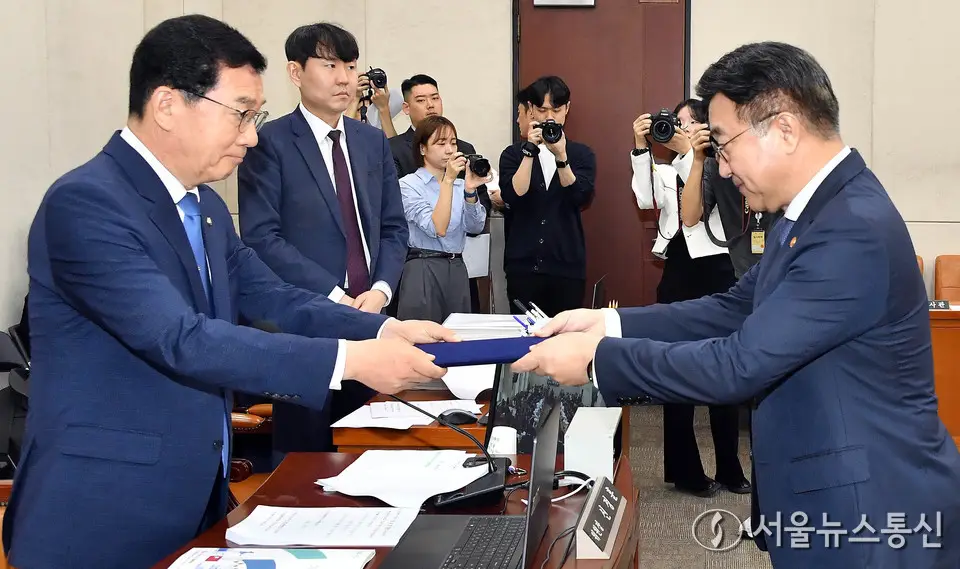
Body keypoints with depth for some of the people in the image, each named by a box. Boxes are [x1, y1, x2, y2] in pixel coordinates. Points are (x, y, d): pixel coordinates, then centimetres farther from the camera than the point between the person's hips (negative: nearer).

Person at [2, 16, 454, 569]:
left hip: (196, 498, 8)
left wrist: (387, 331, -7)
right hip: (103, 516, -8)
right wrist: (350, 360, -28)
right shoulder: (85, 203, -20)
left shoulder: (207, 207, 10)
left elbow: (272, 298, 8)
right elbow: (183, 341, -27)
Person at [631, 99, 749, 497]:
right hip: (676, 274, 3)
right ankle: (685, 470, 15)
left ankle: (729, 469, 18)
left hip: (716, 272, -2)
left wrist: (688, 152, -21)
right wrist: (641, 147, -14)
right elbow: (645, 200, -9)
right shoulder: (666, 172, 9)